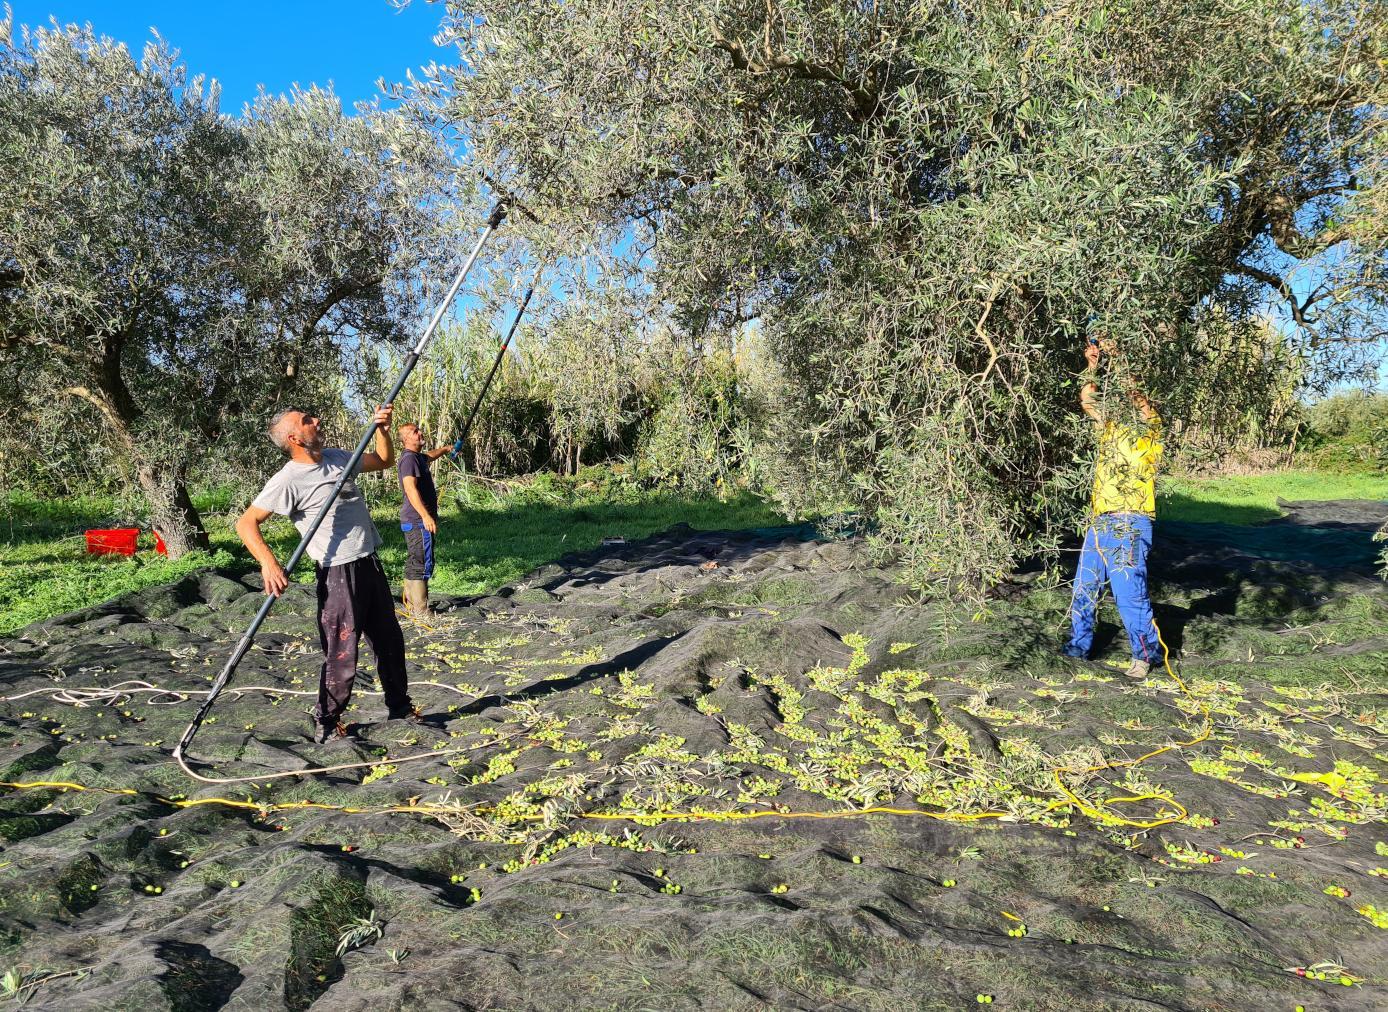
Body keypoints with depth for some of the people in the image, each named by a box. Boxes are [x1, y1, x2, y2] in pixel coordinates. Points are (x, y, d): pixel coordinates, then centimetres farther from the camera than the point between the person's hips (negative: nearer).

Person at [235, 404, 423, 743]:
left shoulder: (337, 458, 8)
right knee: (342, 654, -3)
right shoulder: (289, 480, -14)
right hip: (338, 575, -8)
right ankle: (326, 721, 17)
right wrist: (268, 561, -28)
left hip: (370, 564, 8)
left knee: (390, 641, 17)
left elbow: (384, 461, 22)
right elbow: (246, 523, -16)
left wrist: (382, 429, 5)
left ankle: (400, 706, 33)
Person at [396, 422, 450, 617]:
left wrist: (447, 448, 58)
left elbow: (431, 455, 43)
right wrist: (426, 516, -35)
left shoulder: (419, 457, 16)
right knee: (422, 564, -10)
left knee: (414, 564, 16)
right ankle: (421, 611, -8)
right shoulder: (409, 458, -14)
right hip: (417, 521, -11)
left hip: (416, 521, 11)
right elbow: (410, 487, -28)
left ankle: (412, 605, 25)